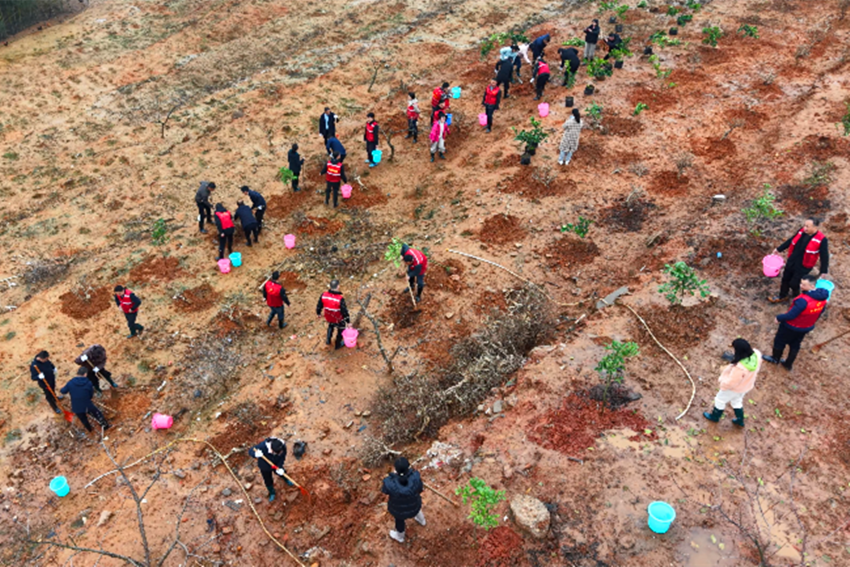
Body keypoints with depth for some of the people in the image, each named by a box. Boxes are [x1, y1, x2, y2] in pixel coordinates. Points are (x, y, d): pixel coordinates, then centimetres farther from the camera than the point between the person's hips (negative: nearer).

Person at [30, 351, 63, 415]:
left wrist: (54, 368, -2)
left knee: (53, 390, 34)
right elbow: (33, 377, -31)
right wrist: (39, 377, -48)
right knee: (49, 395, 17)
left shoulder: (45, 359, -18)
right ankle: (54, 407, 39)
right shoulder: (34, 365, -38)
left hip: (52, 378, 6)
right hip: (45, 383, -6)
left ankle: (54, 397, 65)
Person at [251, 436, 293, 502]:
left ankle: (286, 480, 68)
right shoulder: (263, 446, -44)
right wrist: (256, 454, -57)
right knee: (268, 481, 20)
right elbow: (251, 451, -34)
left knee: (281, 472, 31)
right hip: (265, 466, -2)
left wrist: (279, 467, -29)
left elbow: (282, 457, -17)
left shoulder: (283, 446, -34)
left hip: (276, 465, 2)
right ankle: (272, 493, 52)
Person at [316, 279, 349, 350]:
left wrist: (318, 313, 15)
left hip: (329, 318, 4)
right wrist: (348, 321, -10)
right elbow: (344, 311, -25)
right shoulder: (340, 299, -35)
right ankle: (337, 345, 46)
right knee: (340, 330, 27)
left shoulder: (324, 295, -22)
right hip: (339, 320, -4)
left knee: (331, 326, 38)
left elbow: (319, 306, -5)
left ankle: (328, 340, 49)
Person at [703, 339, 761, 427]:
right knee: (736, 401, 34)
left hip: (734, 387, -6)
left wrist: (723, 385, -7)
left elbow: (731, 383, -29)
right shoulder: (756, 354, -25)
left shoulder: (739, 367, -46)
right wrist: (734, 360, -4)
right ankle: (740, 420, 53)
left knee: (720, 400, 24)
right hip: (746, 385, 6)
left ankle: (714, 416, 49)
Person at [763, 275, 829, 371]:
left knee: (779, 341, 21)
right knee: (795, 345, 27)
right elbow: (820, 312, 2)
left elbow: (791, 315, -31)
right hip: (807, 327, 7)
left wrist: (779, 318, -13)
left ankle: (775, 358, 43)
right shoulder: (822, 297, -15)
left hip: (792, 327, -7)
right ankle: (788, 364, 43)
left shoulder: (803, 300, -41)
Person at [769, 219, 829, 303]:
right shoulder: (802, 231, -9)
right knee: (785, 278, 18)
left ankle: (796, 296, 37)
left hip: (803, 266, -5)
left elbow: (824, 256, -15)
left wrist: (824, 272, -11)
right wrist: (779, 249, 17)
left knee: (793, 283, 4)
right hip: (791, 261, 6)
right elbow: (791, 240, 9)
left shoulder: (821, 240, -24)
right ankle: (782, 296, 41)